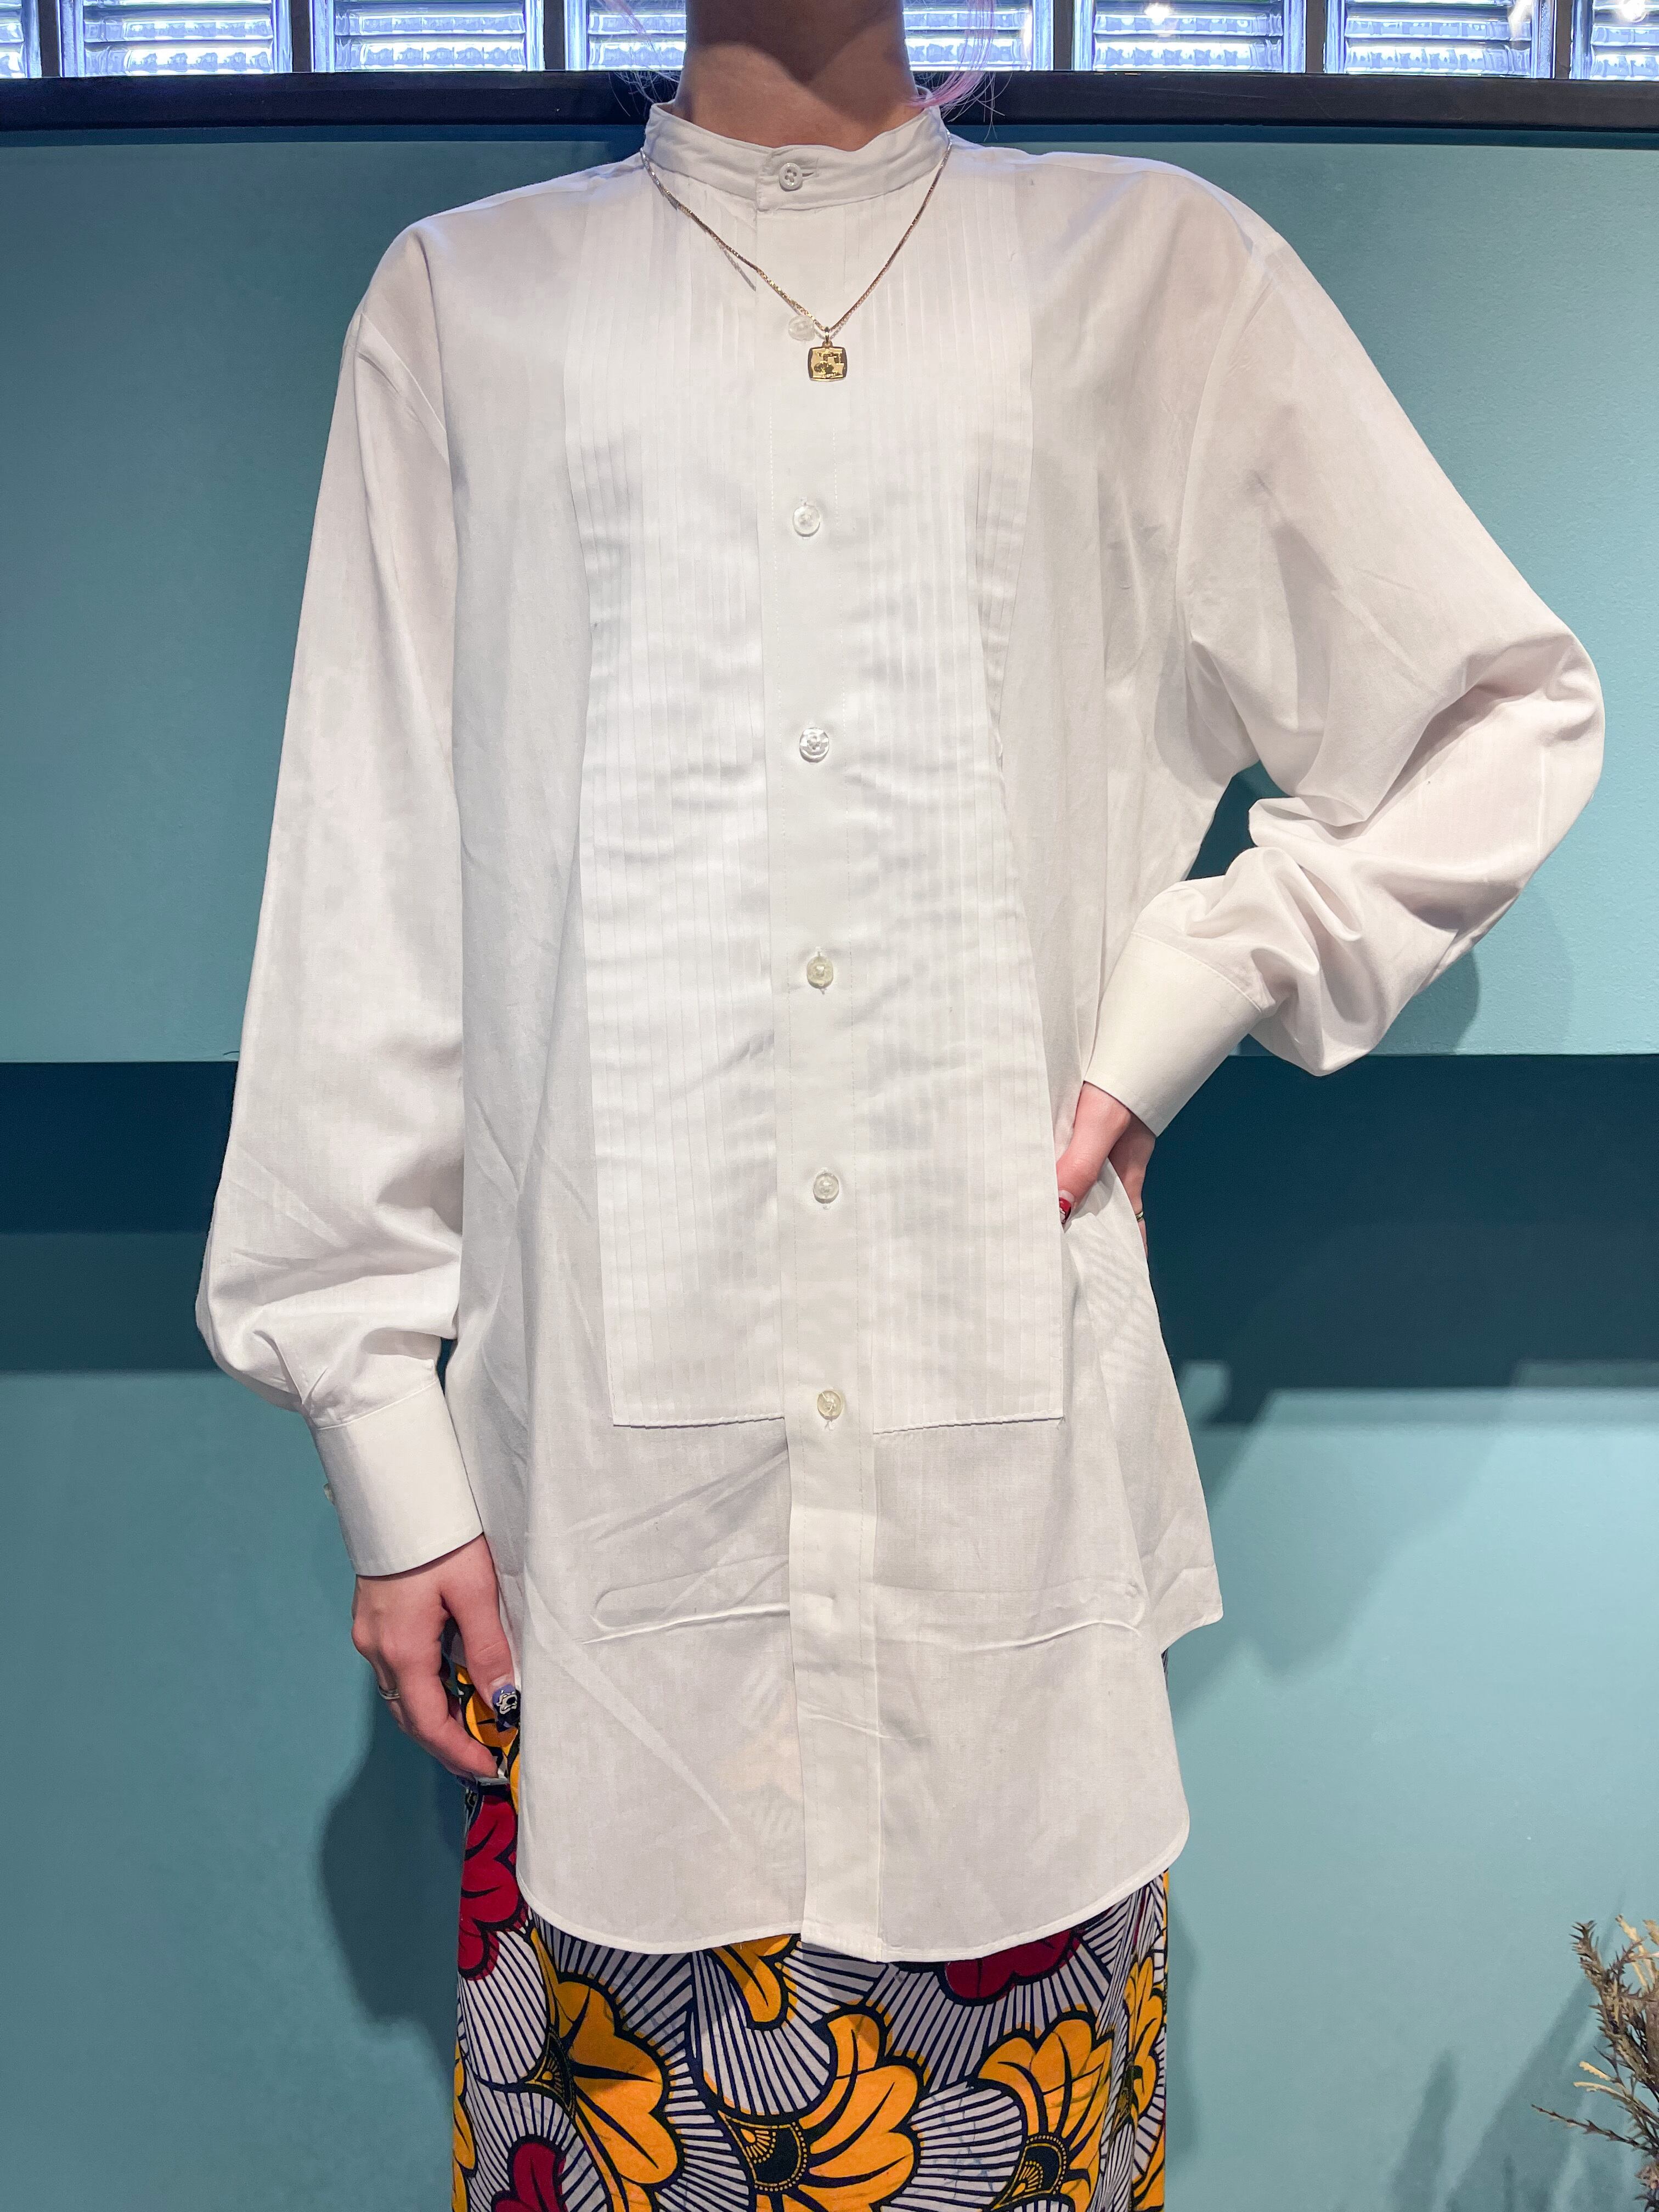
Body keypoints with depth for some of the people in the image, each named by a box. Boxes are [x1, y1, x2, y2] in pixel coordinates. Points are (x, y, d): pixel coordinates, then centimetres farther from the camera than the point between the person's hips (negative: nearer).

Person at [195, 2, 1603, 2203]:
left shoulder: (1153, 266, 9)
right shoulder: (465, 301, 9)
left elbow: (1514, 710, 12)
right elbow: (369, 906, 5)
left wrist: (1190, 990, -1)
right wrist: (384, 1430, 1)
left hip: (1012, 1439, 0)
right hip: (615, 1449, 1)